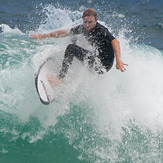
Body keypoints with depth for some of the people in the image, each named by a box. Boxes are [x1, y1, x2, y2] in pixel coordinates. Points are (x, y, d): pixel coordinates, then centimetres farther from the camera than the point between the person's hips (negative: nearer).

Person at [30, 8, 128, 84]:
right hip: (97, 60, 9)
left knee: (71, 48, -17)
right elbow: (65, 32, 13)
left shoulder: (101, 30, -19)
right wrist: (44, 36, 12)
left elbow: (115, 41, -34)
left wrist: (118, 60, -50)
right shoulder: (83, 28, 3)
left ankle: (60, 78, -20)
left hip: (104, 65, -9)